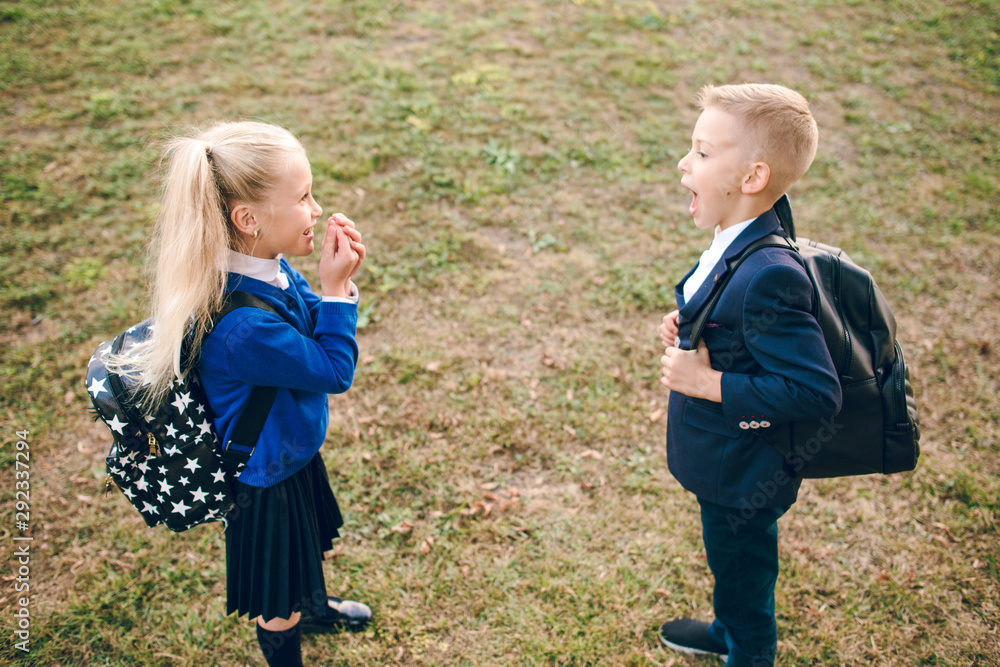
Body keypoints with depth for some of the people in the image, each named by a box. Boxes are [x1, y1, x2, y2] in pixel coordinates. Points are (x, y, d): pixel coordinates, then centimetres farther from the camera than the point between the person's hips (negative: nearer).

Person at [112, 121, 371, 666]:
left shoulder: (267, 268, -14)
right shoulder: (244, 325, -41)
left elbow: (315, 332, 1)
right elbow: (335, 371, -29)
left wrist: (337, 281, -17)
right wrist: (337, 287, -28)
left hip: (294, 452, 9)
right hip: (266, 482, -9)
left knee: (310, 546, 37)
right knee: (279, 607, 19)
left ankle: (315, 606, 66)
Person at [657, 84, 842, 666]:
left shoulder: (770, 276, -34)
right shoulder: (737, 244, -5)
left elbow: (817, 393, -34)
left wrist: (709, 383, -30)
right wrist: (686, 329, -4)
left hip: (744, 477, -9)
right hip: (723, 464, 9)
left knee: (744, 569, 18)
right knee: (731, 564, 32)